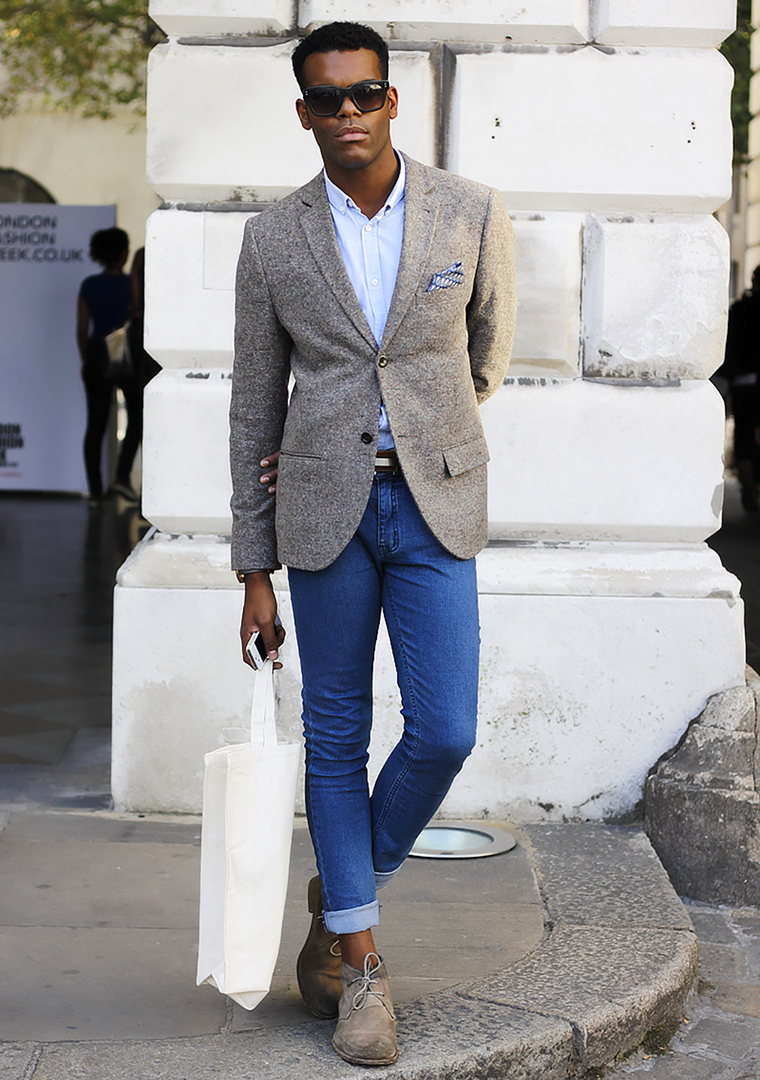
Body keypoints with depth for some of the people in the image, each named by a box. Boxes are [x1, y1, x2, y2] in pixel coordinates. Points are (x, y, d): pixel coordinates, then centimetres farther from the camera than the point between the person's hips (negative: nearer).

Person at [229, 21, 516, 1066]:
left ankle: (344, 892, 23)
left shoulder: (474, 214, -3)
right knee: (337, 737, 6)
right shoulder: (273, 238, -1)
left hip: (436, 507, 0)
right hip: (324, 510, 0)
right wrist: (255, 574, 3)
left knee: (443, 734, -6)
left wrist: (412, 443, 8)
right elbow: (256, 407, 4)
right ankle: (360, 963, 18)